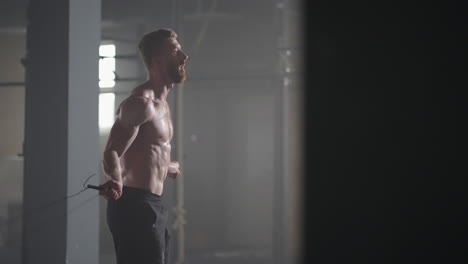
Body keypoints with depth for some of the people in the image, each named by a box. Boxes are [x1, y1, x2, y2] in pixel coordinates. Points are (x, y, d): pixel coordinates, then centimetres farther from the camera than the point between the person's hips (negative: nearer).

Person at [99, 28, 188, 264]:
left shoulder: (160, 103, 16)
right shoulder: (142, 102, -15)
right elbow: (111, 153, -23)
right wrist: (116, 182, -44)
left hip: (152, 207, 10)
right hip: (136, 206, -10)